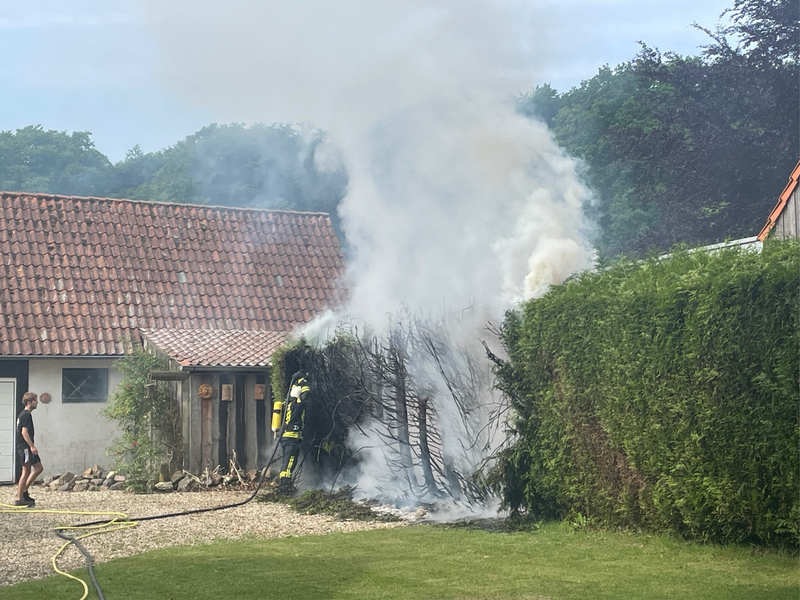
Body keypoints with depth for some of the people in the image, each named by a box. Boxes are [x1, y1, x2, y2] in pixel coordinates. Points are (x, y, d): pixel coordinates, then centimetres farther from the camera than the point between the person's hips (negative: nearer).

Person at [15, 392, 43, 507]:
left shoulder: (23, 414, 17)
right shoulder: (26, 415, -14)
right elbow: (24, 432, -22)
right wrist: (32, 446, -24)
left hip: (27, 447, 10)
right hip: (25, 447, -10)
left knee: (39, 468, 13)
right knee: (26, 471, -7)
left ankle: (23, 491, 14)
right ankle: (19, 499, -3)